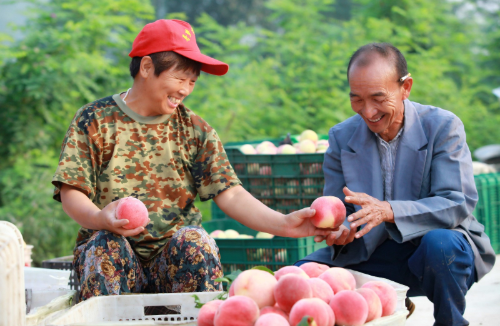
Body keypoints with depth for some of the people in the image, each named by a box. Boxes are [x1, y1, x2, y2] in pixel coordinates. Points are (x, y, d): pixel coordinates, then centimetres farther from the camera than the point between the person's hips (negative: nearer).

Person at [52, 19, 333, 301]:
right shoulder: (95, 120, 2)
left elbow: (230, 194, -2)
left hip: (177, 260, 2)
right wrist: (99, 219, -29)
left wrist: (283, 224, -20)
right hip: (114, 257, -1)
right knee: (105, 244, -32)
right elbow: (71, 193, -5)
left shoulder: (195, 130, 9)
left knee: (195, 239, -29)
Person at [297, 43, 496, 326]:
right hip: (374, 255, 4)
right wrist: (337, 232, -25)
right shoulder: (342, 137, 1)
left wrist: (389, 211, -35)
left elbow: (458, 203, -20)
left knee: (441, 243, -38)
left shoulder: (443, 126, -10)